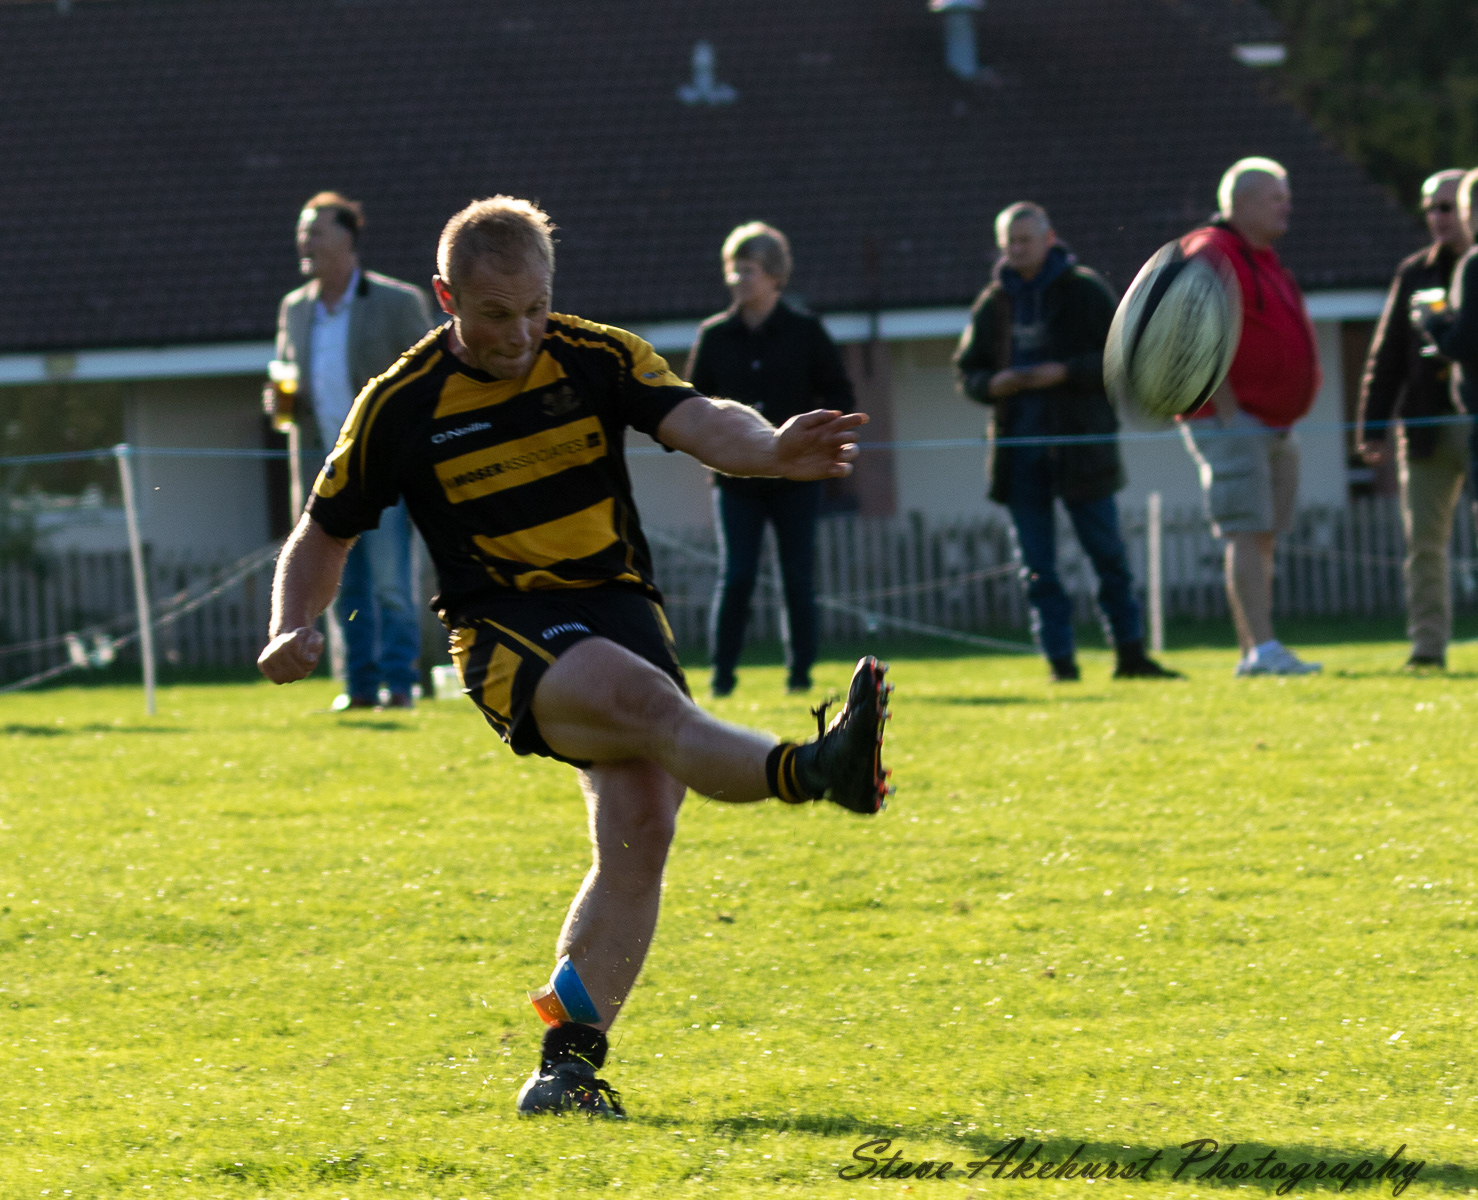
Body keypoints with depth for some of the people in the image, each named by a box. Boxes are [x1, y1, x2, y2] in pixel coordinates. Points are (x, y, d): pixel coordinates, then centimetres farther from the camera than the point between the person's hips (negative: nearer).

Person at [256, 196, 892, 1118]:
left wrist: (773, 451, -35)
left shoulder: (599, 359, 1)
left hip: (619, 606, 3)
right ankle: (815, 770, -59)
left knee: (641, 825, -14)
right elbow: (326, 533, 10)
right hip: (507, 634, -3)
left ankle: (572, 1056, -4)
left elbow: (699, 422, -13)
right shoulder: (401, 408, -1)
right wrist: (293, 633, -8)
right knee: (647, 699, -34)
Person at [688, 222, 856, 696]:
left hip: (796, 475, -1)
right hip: (736, 476, 1)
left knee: (798, 577, 1)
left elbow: (840, 399, 4)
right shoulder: (715, 335, 7)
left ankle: (801, 671, 11)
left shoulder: (805, 331, 2)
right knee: (735, 576, -8)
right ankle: (722, 674, 0)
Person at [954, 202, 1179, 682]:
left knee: (1108, 553, 1)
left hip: (1081, 442, -3)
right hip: (1019, 443, 3)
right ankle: (1060, 660, 5)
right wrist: (993, 384, -7)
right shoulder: (994, 303, 9)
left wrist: (1066, 372, -16)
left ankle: (1130, 653, 8)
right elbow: (966, 370, 15)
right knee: (1038, 567, 1)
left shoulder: (1085, 292, 0)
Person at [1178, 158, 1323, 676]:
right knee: (1248, 533, -15)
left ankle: (1252, 653, 11)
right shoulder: (1212, 254, -12)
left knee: (1263, 537, 9)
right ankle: (1263, 649, -21)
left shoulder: (1264, 260, 18)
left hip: (1274, 427, 10)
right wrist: (1228, 411, -25)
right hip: (1232, 424, -10)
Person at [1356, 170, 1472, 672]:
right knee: (1424, 540, 0)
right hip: (1427, 424, 3)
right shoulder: (1415, 273, 10)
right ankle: (1427, 644, 3)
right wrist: (1373, 425, 3)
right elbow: (1387, 355, 9)